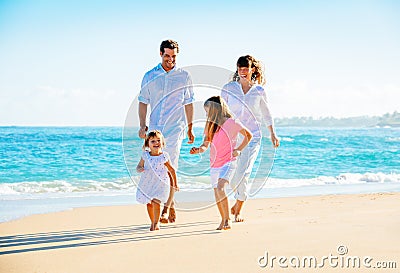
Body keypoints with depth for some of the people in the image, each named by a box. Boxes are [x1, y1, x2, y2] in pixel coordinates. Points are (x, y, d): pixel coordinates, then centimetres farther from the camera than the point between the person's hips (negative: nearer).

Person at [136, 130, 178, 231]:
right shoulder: (145, 155, -2)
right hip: (147, 183, 3)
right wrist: (140, 169, -19)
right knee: (149, 203, 9)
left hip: (160, 183, -3)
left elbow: (171, 170, 3)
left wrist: (175, 184, 8)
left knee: (155, 202, -16)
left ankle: (156, 223, -5)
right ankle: (153, 223, 26)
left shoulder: (164, 156, -7)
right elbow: (138, 167, 6)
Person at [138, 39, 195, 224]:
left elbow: (188, 104, 9)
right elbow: (143, 102, 11)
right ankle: (171, 204, 24)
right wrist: (142, 125, 0)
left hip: (175, 127, -3)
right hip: (155, 127, 3)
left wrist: (190, 129, 6)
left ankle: (165, 209, -10)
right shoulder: (150, 76, 8)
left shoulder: (184, 76, 5)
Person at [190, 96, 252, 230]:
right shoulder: (210, 126, 8)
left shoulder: (232, 123, -7)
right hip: (214, 164, 6)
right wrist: (199, 149, -14)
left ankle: (227, 219, -17)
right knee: (217, 194, 9)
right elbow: (205, 145, 8)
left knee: (220, 188, -25)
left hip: (228, 162, -6)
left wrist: (239, 150, -5)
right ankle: (224, 220, 26)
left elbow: (248, 135, 5)